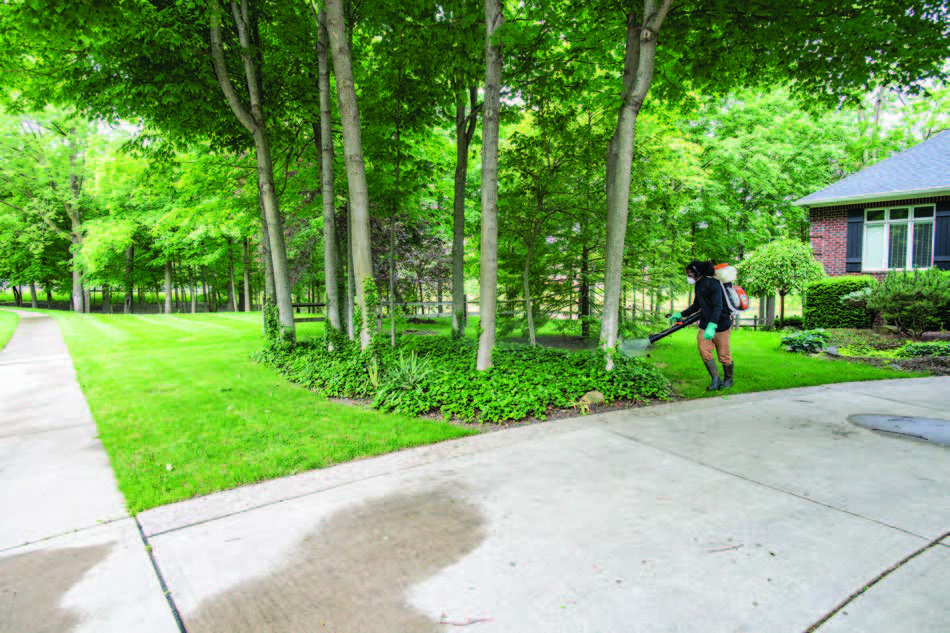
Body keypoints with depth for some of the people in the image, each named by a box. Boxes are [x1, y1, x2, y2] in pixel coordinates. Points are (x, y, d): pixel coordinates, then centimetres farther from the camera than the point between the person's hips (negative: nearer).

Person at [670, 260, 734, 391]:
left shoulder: (712, 284, -18)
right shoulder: (698, 286, 11)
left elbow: (718, 306, -26)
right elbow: (696, 306, 25)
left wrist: (712, 326, -35)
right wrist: (680, 315, 21)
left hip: (721, 325, -8)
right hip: (705, 325, 8)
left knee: (723, 355, 3)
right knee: (704, 352, -2)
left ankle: (728, 380, 22)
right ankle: (716, 379, 7)